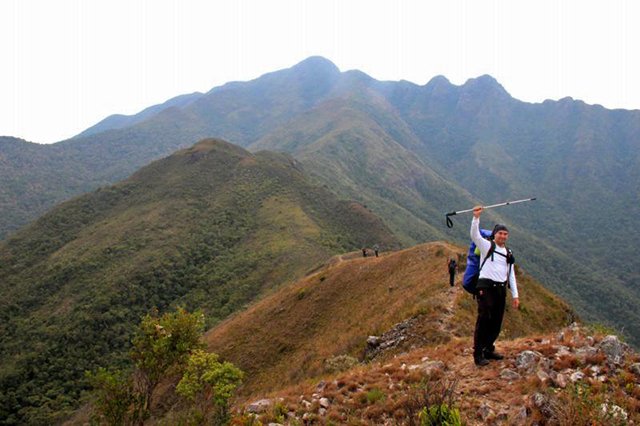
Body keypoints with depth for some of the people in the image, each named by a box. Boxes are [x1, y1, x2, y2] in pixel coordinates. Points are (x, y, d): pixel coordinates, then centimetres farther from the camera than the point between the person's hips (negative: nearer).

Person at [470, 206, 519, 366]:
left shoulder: (509, 254, 19)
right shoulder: (487, 246, 3)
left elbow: (511, 275, 20)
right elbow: (474, 235, -15)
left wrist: (515, 295, 16)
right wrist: (476, 217, -28)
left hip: (501, 290, 6)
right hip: (486, 287, -6)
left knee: (496, 322, 8)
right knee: (484, 320, -11)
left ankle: (489, 349, 22)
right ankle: (478, 354, -9)